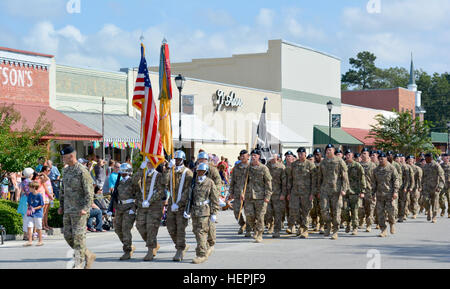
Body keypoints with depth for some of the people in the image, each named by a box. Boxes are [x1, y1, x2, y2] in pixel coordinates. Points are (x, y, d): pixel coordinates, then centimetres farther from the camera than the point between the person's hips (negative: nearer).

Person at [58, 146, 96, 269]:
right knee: (68, 235, 7)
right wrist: (61, 206, 17)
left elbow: (89, 191, -16)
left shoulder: (82, 171, -13)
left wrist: (85, 208, -23)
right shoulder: (66, 171, 14)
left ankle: (79, 264, -2)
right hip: (68, 210, 8)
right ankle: (88, 255, 20)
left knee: (78, 237, -7)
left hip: (79, 211, -8)